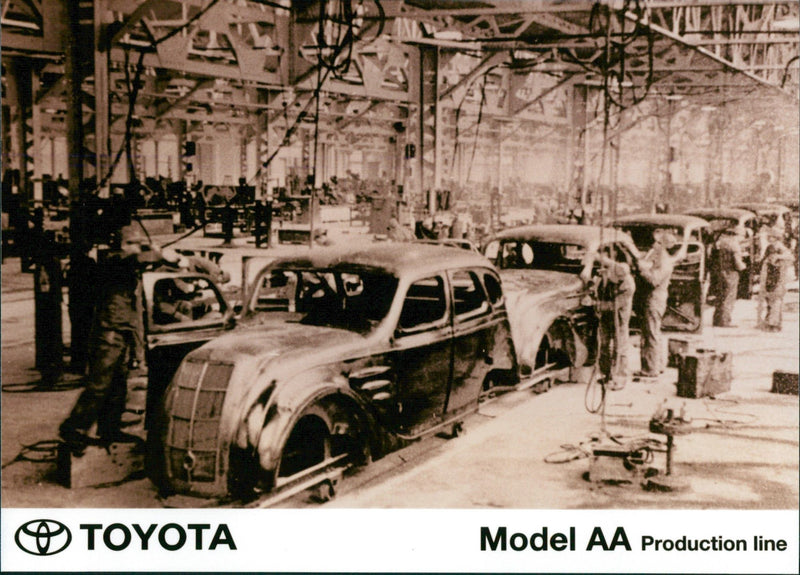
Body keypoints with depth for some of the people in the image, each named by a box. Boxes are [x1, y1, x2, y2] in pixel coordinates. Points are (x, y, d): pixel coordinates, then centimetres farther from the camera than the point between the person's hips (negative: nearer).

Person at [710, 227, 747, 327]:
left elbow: (712, 261, 8)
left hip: (716, 274, 6)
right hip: (730, 275, -6)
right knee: (729, 298, 1)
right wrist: (743, 265, 8)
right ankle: (724, 320, -1)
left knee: (719, 298, 14)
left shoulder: (717, 245, 9)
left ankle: (717, 319, 17)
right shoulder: (734, 247, -10)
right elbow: (738, 264, -13)